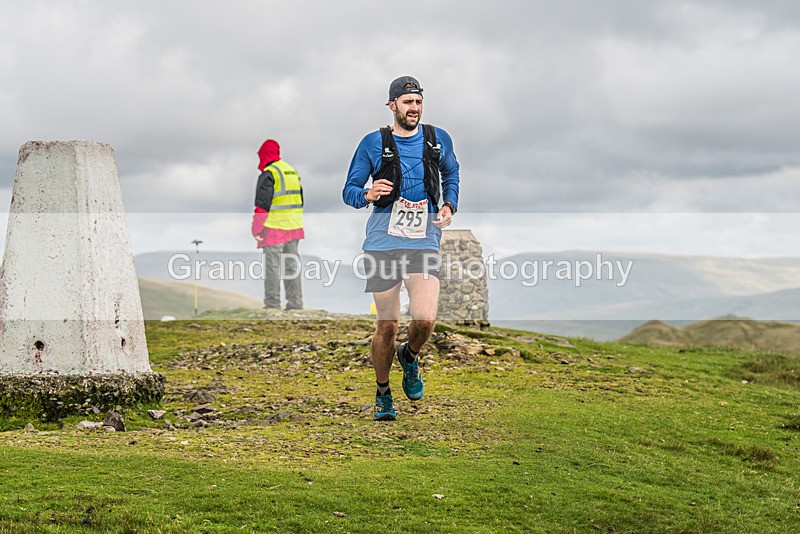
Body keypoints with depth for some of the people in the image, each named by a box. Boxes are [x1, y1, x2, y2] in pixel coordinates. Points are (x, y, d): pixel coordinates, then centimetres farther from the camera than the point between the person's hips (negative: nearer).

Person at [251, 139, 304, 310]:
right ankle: (295, 303, 13)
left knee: (272, 266, -4)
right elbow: (299, 201, 21)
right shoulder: (292, 171, 14)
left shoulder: (268, 174, -11)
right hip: (293, 226, 8)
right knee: (292, 264, 11)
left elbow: (262, 205, -16)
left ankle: (272, 305, -5)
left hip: (274, 228, -7)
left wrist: (256, 229, -11)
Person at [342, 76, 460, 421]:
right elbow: (349, 191, 6)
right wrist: (367, 195, -17)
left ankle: (410, 357, 19)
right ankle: (383, 394, 24)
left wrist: (449, 205, 8)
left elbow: (451, 176, 27)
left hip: (425, 241, 1)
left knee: (425, 319, -16)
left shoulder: (439, 139, 9)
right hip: (382, 243, -1)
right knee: (386, 326, 2)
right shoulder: (373, 143, 2)